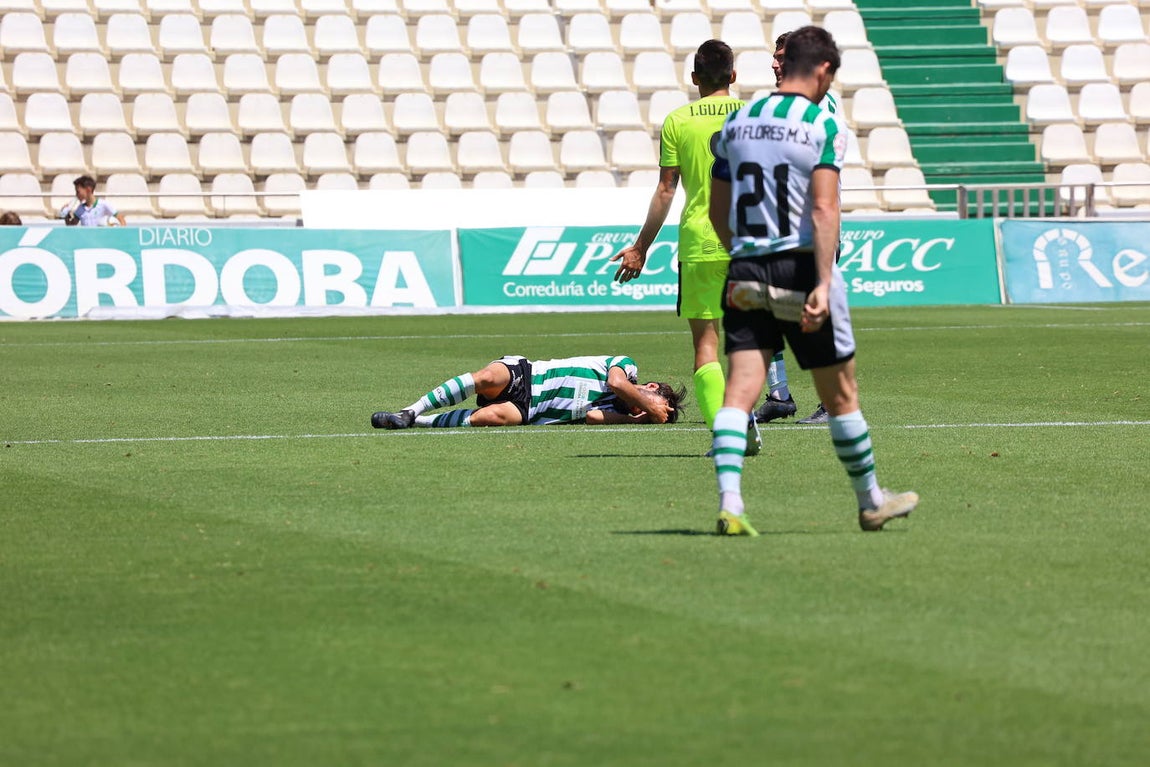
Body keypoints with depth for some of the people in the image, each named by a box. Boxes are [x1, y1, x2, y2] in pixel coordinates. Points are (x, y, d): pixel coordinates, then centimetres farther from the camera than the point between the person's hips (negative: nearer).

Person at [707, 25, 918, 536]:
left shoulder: (737, 123, 10)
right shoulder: (822, 125, -7)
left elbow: (718, 212, 14)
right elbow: (823, 209, -16)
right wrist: (823, 284, -20)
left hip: (746, 272, 4)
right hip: (800, 267, -4)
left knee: (739, 391, -4)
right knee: (840, 394, 10)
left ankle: (729, 505, -20)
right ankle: (870, 502, 23)